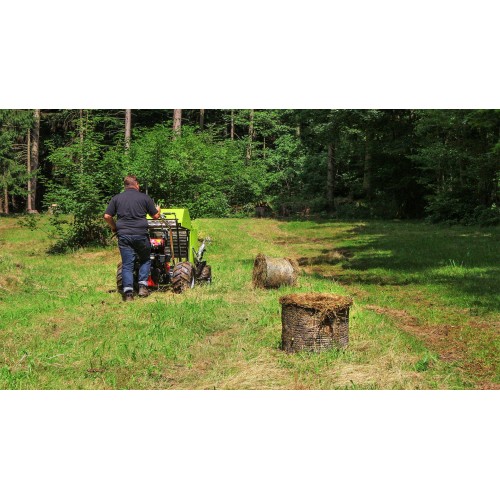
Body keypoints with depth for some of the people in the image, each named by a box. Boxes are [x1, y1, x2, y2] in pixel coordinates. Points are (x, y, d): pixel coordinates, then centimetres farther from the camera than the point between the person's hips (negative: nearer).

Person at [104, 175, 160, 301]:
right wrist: (158, 210, 31)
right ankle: (143, 286, 8)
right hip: (141, 234, -1)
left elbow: (107, 216, 3)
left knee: (127, 264, 4)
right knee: (145, 260, 18)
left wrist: (114, 227, 20)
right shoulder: (144, 197, 3)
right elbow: (155, 216, 8)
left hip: (124, 235, 1)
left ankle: (128, 292, -5)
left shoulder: (116, 198, 8)